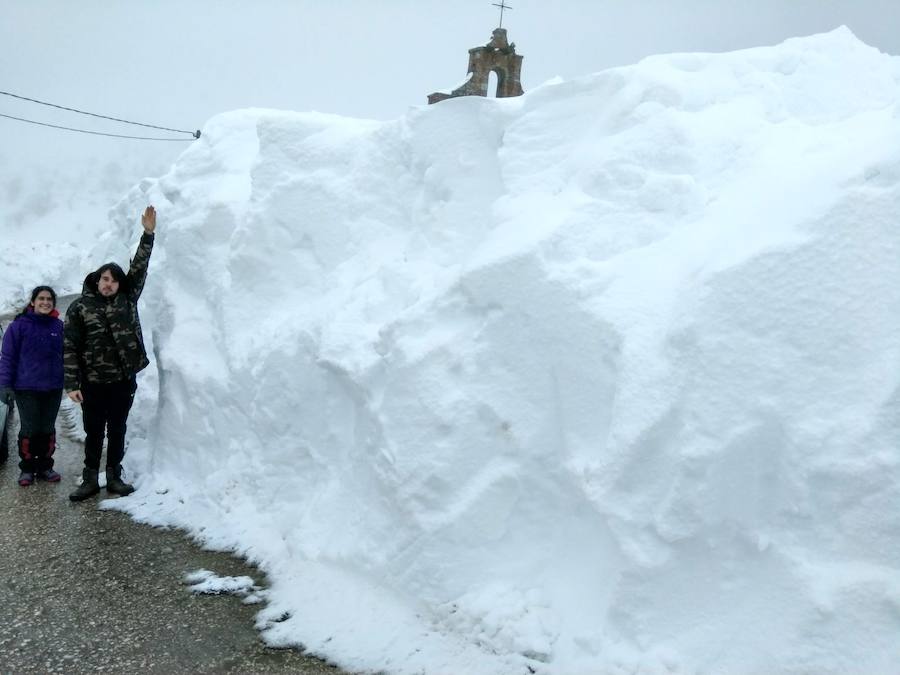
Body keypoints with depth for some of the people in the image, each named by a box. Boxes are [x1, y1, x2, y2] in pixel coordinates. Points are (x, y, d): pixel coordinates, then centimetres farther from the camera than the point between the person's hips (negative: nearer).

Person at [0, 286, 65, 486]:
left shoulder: (58, 326, 6)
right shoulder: (20, 325, -4)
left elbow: (65, 355, 12)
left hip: (53, 389, 3)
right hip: (26, 389, -3)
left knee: (48, 430, 10)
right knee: (29, 430, 2)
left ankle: (44, 467, 21)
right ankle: (27, 468, 15)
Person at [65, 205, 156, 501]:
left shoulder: (127, 300, 5)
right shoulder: (79, 308, -4)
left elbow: (138, 269, -1)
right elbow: (70, 348, -6)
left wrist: (148, 234, -8)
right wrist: (72, 384, -11)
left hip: (124, 381, 2)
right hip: (93, 383, -2)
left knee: (117, 432, 13)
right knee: (94, 433, 9)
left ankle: (114, 477, 24)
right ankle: (90, 480, 21)